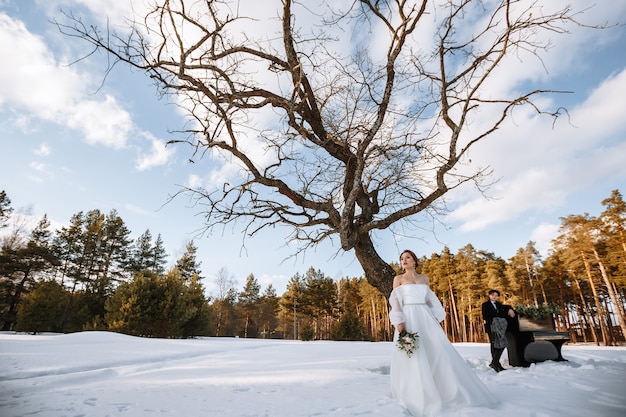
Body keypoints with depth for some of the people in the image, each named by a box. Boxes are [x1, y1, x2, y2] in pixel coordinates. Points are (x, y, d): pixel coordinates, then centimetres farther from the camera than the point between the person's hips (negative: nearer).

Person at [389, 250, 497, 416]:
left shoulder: (424, 278, 15)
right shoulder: (398, 279, 4)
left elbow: (431, 300, 15)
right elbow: (395, 301, -4)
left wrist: (436, 319, 3)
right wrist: (399, 322, -15)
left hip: (426, 318, 4)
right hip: (408, 318, -4)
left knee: (439, 352, 0)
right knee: (412, 357, -4)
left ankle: (448, 392, 14)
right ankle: (417, 396, 6)